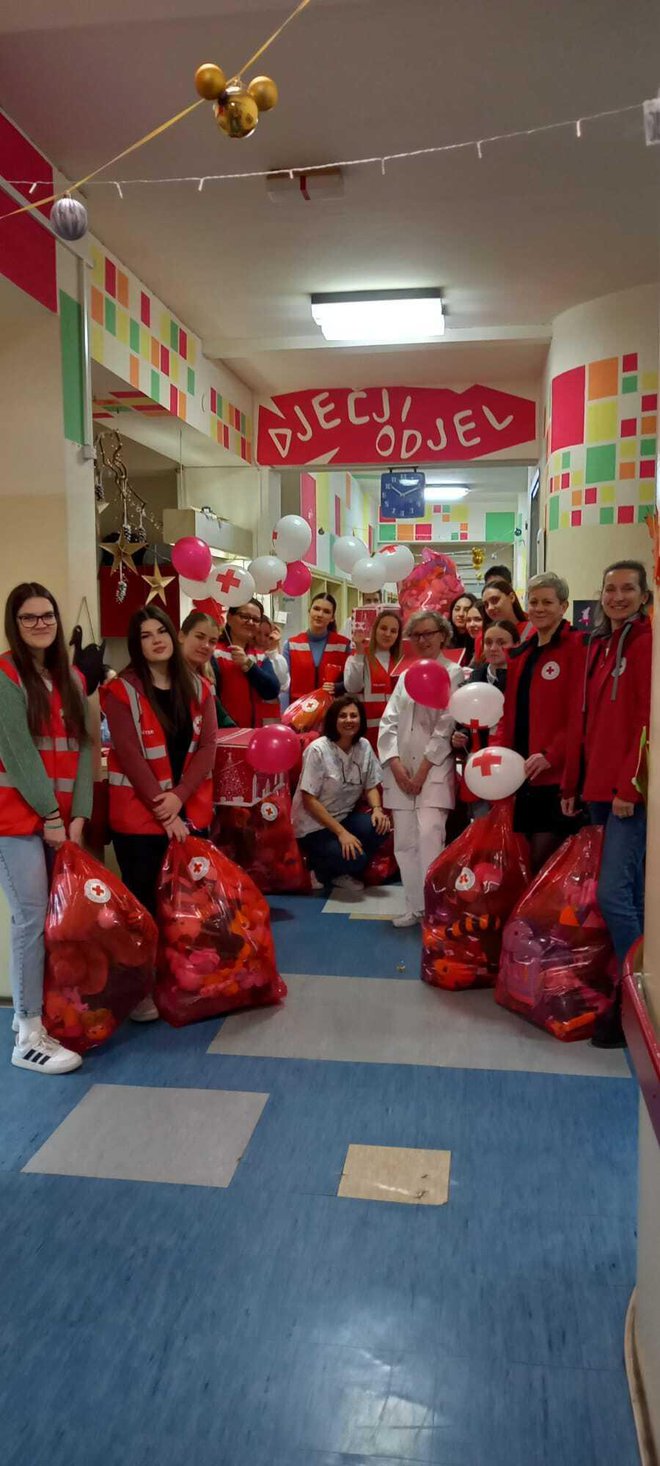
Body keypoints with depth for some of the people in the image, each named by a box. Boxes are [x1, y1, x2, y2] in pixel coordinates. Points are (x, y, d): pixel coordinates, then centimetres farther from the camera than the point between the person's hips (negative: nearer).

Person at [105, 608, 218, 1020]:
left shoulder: (199, 687, 7)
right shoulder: (122, 691, -6)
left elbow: (207, 747, 0)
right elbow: (130, 755, -12)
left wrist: (179, 796, -13)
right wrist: (162, 809, -15)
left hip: (191, 811, 4)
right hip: (138, 813, -4)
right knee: (143, 899, 1)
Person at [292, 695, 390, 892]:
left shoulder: (364, 746, -1)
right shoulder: (318, 750, -18)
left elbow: (371, 786, 7)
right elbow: (309, 800, -18)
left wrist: (377, 808, -16)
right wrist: (341, 833, -23)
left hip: (345, 817, 6)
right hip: (314, 825, -6)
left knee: (380, 827, -22)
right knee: (353, 858, -27)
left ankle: (342, 873, 2)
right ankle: (320, 867, 8)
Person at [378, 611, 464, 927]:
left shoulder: (453, 673, 0)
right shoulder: (406, 675, 17)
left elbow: (446, 727, -8)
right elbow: (388, 722, 9)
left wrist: (423, 770, -11)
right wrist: (396, 765, -5)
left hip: (435, 770, -5)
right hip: (401, 770, 5)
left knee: (429, 836, -18)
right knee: (404, 841, 4)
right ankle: (415, 907, 14)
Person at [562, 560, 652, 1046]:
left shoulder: (645, 643, -7)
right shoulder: (597, 645, 16)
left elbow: (648, 720, -14)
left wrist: (629, 785, -17)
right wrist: (572, 782, 15)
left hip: (630, 790, -8)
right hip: (599, 786, 8)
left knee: (614, 893, -12)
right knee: (630, 894, 13)